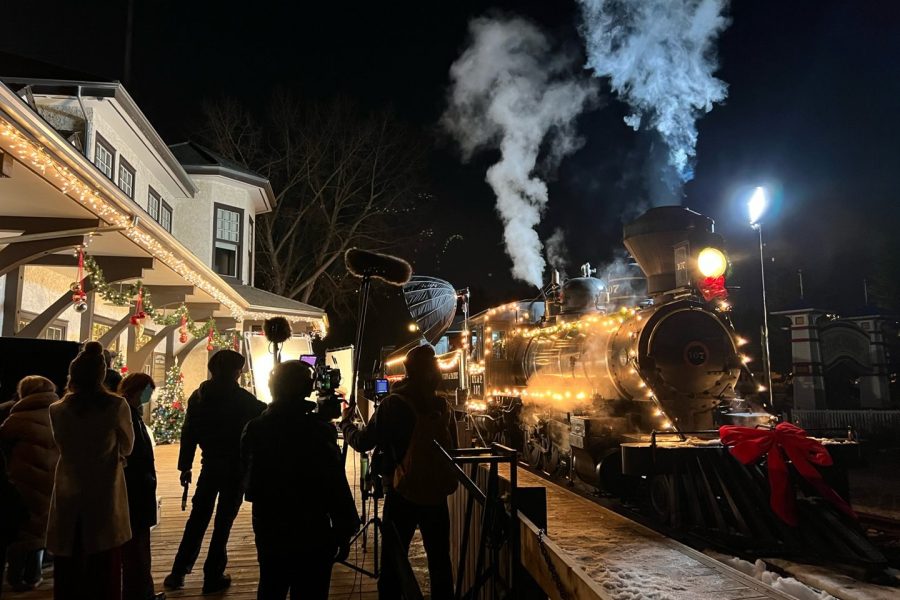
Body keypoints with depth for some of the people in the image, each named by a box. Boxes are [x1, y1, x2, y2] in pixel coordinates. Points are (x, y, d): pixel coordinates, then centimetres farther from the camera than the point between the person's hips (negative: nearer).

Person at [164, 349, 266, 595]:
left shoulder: (198, 396, 0)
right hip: (236, 467, -4)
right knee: (223, 521, 5)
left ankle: (178, 573, 19)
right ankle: (213, 577, 12)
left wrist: (185, 466, 7)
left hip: (210, 464, 4)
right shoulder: (243, 399, -13)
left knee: (197, 519, 16)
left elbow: (188, 433, 1)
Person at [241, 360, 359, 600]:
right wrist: (344, 531, -8)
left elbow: (248, 476, 11)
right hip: (311, 535, -5)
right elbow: (335, 485, -18)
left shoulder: (255, 428, -4)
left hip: (268, 532, 6)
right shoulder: (318, 430, -20)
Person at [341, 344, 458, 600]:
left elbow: (362, 442, -5)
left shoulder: (393, 404, -12)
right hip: (437, 493, 4)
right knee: (440, 560, 15)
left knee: (393, 562, 7)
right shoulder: (444, 406, 0)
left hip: (403, 494, -3)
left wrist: (345, 421, 12)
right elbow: (453, 448, 9)